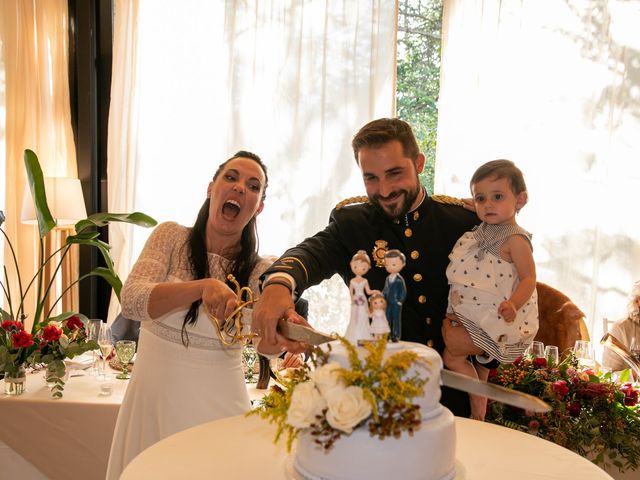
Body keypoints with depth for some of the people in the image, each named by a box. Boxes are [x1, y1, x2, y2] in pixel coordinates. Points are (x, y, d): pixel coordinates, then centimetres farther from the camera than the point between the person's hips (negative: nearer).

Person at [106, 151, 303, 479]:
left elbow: (264, 345, -18)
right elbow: (131, 301, -18)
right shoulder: (170, 237, -4)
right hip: (154, 394, 1)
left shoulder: (259, 271, -3)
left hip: (217, 403, 0)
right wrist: (203, 286, -35)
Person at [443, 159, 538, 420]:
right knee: (479, 367, 19)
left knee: (452, 356, -12)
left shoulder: (514, 239, -17)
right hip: (475, 315, 9)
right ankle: (479, 417, 34)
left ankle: (477, 406, 6)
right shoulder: (482, 232, 9)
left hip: (493, 316, -9)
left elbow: (529, 278, -20)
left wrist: (513, 304, -37)